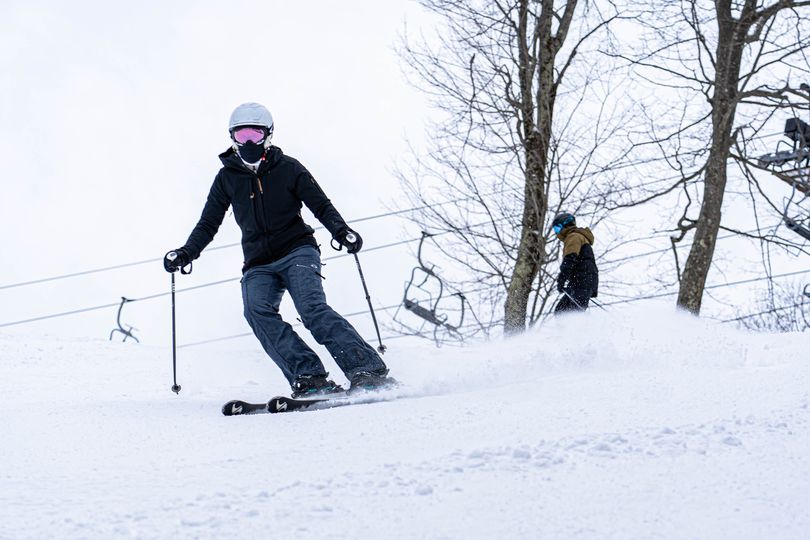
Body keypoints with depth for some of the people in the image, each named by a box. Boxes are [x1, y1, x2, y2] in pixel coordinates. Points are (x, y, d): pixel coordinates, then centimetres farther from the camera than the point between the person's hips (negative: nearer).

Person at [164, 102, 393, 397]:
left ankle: (368, 372, -28)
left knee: (312, 308, -25)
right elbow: (208, 224, 16)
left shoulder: (287, 168, 4)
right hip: (258, 265, 3)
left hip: (297, 252, -3)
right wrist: (186, 253, 0)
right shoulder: (227, 178, 11)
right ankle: (309, 378, -33)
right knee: (257, 310, -27)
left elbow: (321, 205, 3)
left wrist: (341, 231, -16)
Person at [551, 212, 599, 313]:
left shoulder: (573, 237, -2)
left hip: (582, 282, -10)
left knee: (575, 313, -24)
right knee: (560, 311, 4)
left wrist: (561, 279, -24)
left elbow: (570, 260, -17)